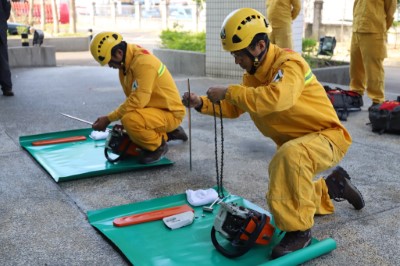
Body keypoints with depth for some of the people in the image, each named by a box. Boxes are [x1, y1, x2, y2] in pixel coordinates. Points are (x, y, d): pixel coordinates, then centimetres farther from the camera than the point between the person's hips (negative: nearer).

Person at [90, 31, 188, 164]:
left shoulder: (143, 62, -26)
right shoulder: (126, 61, 2)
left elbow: (138, 100, -31)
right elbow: (133, 97, 8)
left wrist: (109, 119, -26)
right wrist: (122, 118, 1)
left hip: (169, 112, -10)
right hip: (154, 108, 10)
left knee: (130, 120, -35)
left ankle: (158, 146, -8)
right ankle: (169, 133, 25)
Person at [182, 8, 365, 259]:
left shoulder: (289, 62, -24)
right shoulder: (254, 73, 2)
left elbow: (276, 99, -44)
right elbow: (234, 108, 8)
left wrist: (228, 92, -37)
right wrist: (202, 103, -8)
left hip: (326, 136, -9)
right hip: (294, 142, 9)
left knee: (290, 154, -41)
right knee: (279, 198, 15)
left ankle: (299, 230, -25)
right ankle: (331, 187, 34)